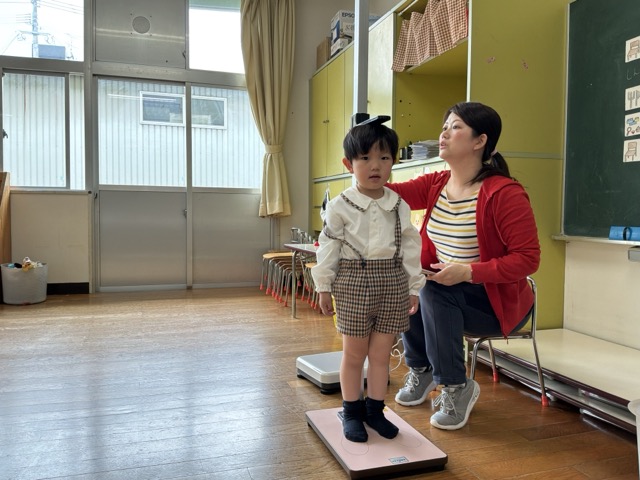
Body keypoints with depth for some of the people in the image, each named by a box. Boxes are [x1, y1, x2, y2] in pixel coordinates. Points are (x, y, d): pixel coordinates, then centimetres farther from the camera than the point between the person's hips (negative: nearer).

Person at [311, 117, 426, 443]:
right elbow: (328, 248, -2)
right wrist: (324, 288, -2)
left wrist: (413, 287, 8)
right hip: (353, 281, -2)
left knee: (381, 353, 11)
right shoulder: (341, 206, -4)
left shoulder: (400, 206, 4)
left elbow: (410, 248, 9)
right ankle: (352, 412, 25)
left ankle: (375, 409, 27)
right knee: (354, 353, 9)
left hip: (392, 283, 3)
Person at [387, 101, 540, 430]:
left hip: (497, 299, -6)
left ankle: (456, 388, -11)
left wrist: (468, 272, -28)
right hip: (445, 290, 6)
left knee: (433, 293, -30)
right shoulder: (436, 185, 0)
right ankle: (421, 371, 6)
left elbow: (528, 258, -22)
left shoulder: (505, 193, -20)